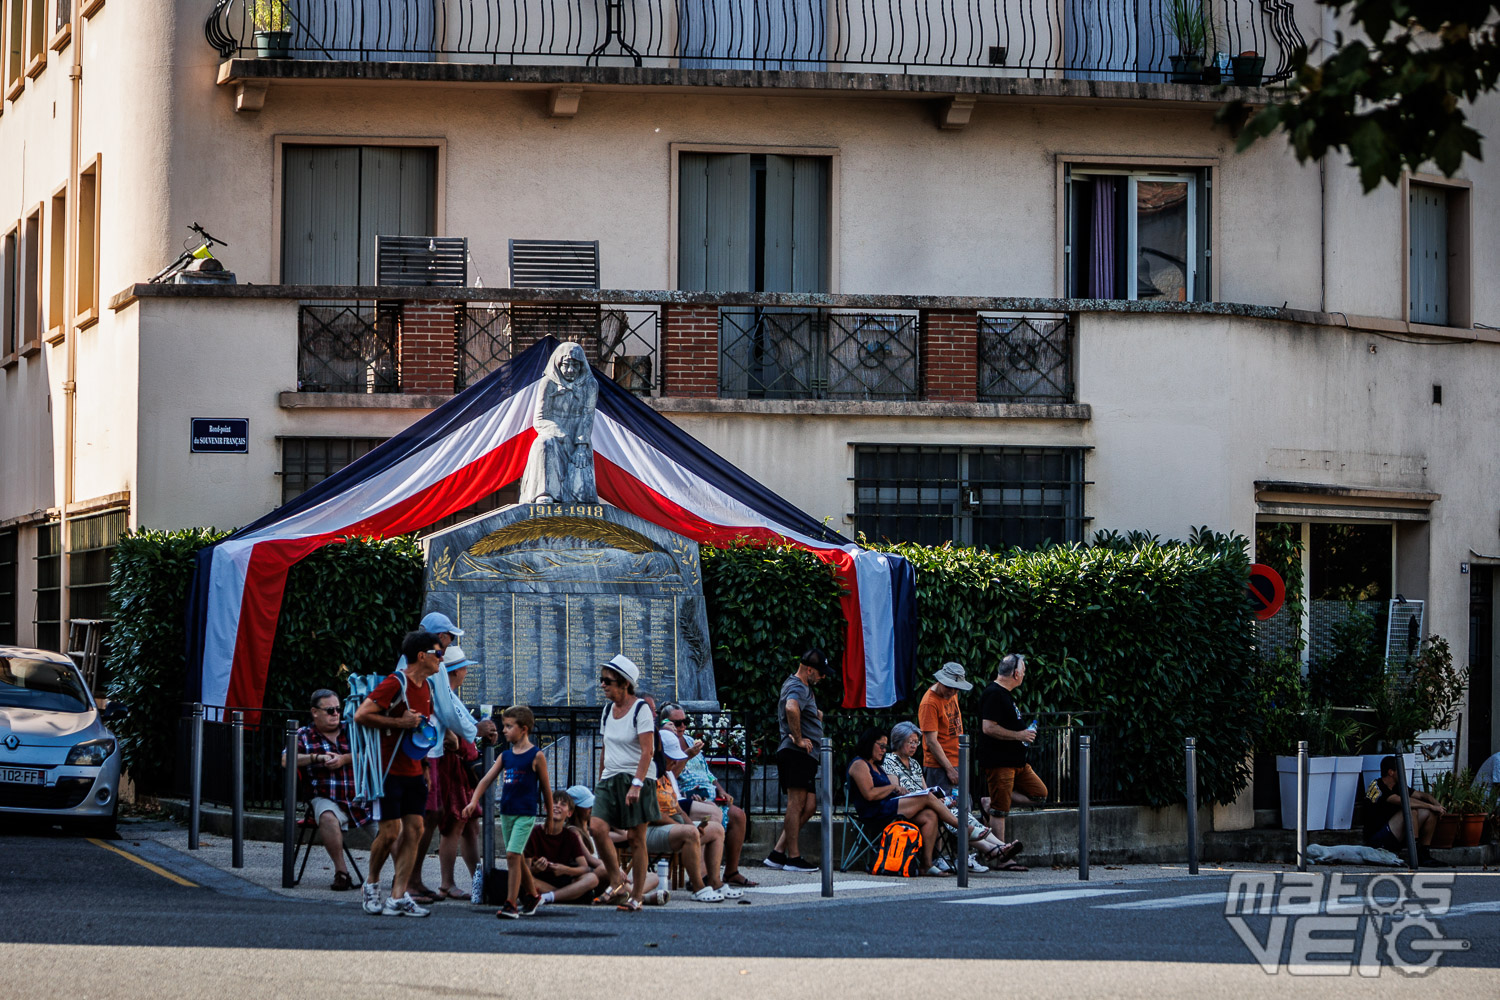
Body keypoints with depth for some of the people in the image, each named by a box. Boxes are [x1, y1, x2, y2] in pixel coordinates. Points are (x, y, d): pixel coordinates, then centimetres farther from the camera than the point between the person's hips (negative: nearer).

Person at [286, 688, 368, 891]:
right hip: (326, 799, -2)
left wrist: (344, 759, -8)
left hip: (359, 798, 2)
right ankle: (341, 871, -26)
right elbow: (286, 760, -3)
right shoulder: (304, 735, 12)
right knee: (328, 818, -37)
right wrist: (316, 757, -12)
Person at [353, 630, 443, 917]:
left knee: (414, 831, -1)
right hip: (389, 771, -8)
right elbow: (361, 715, -21)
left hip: (413, 772, 8)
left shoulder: (426, 687, 12)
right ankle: (372, 883, 18)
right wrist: (400, 723, -22)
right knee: (390, 832, -6)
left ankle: (398, 897, 0)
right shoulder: (395, 684, -15)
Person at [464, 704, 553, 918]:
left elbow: (546, 788, 0)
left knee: (513, 855, -15)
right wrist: (474, 801, -11)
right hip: (506, 812, 6)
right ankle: (533, 896, 31)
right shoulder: (505, 756, 9)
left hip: (526, 813, -6)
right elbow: (487, 779, 4)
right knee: (517, 858, 14)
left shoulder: (536, 756, -6)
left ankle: (511, 904, -12)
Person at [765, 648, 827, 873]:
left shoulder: (797, 685, 24)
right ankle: (793, 858, -5)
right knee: (797, 804, -8)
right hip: (797, 754, -11)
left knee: (808, 806, 10)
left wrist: (817, 715, 20)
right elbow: (791, 708, -35)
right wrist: (798, 739, -25)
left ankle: (777, 853, 10)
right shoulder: (798, 688, -11)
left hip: (805, 756, 11)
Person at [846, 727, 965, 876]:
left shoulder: (877, 767, 28)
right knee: (928, 797, -15)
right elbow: (869, 794, -16)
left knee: (930, 816, -15)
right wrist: (893, 787, -7)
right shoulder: (859, 764, -3)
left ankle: (927, 864, -21)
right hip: (875, 812, -10)